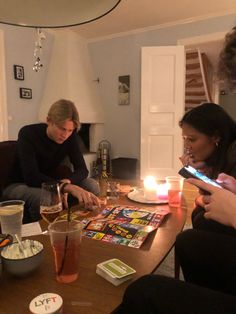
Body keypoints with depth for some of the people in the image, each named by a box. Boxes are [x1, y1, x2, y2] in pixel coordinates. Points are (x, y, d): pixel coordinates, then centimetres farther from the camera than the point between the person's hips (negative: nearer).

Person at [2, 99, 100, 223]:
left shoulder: (70, 136, -10)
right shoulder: (28, 134, -24)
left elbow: (82, 169, -13)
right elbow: (31, 177, -34)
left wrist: (66, 182, -35)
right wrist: (67, 187, -47)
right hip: (19, 186, -4)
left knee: (92, 186, -15)